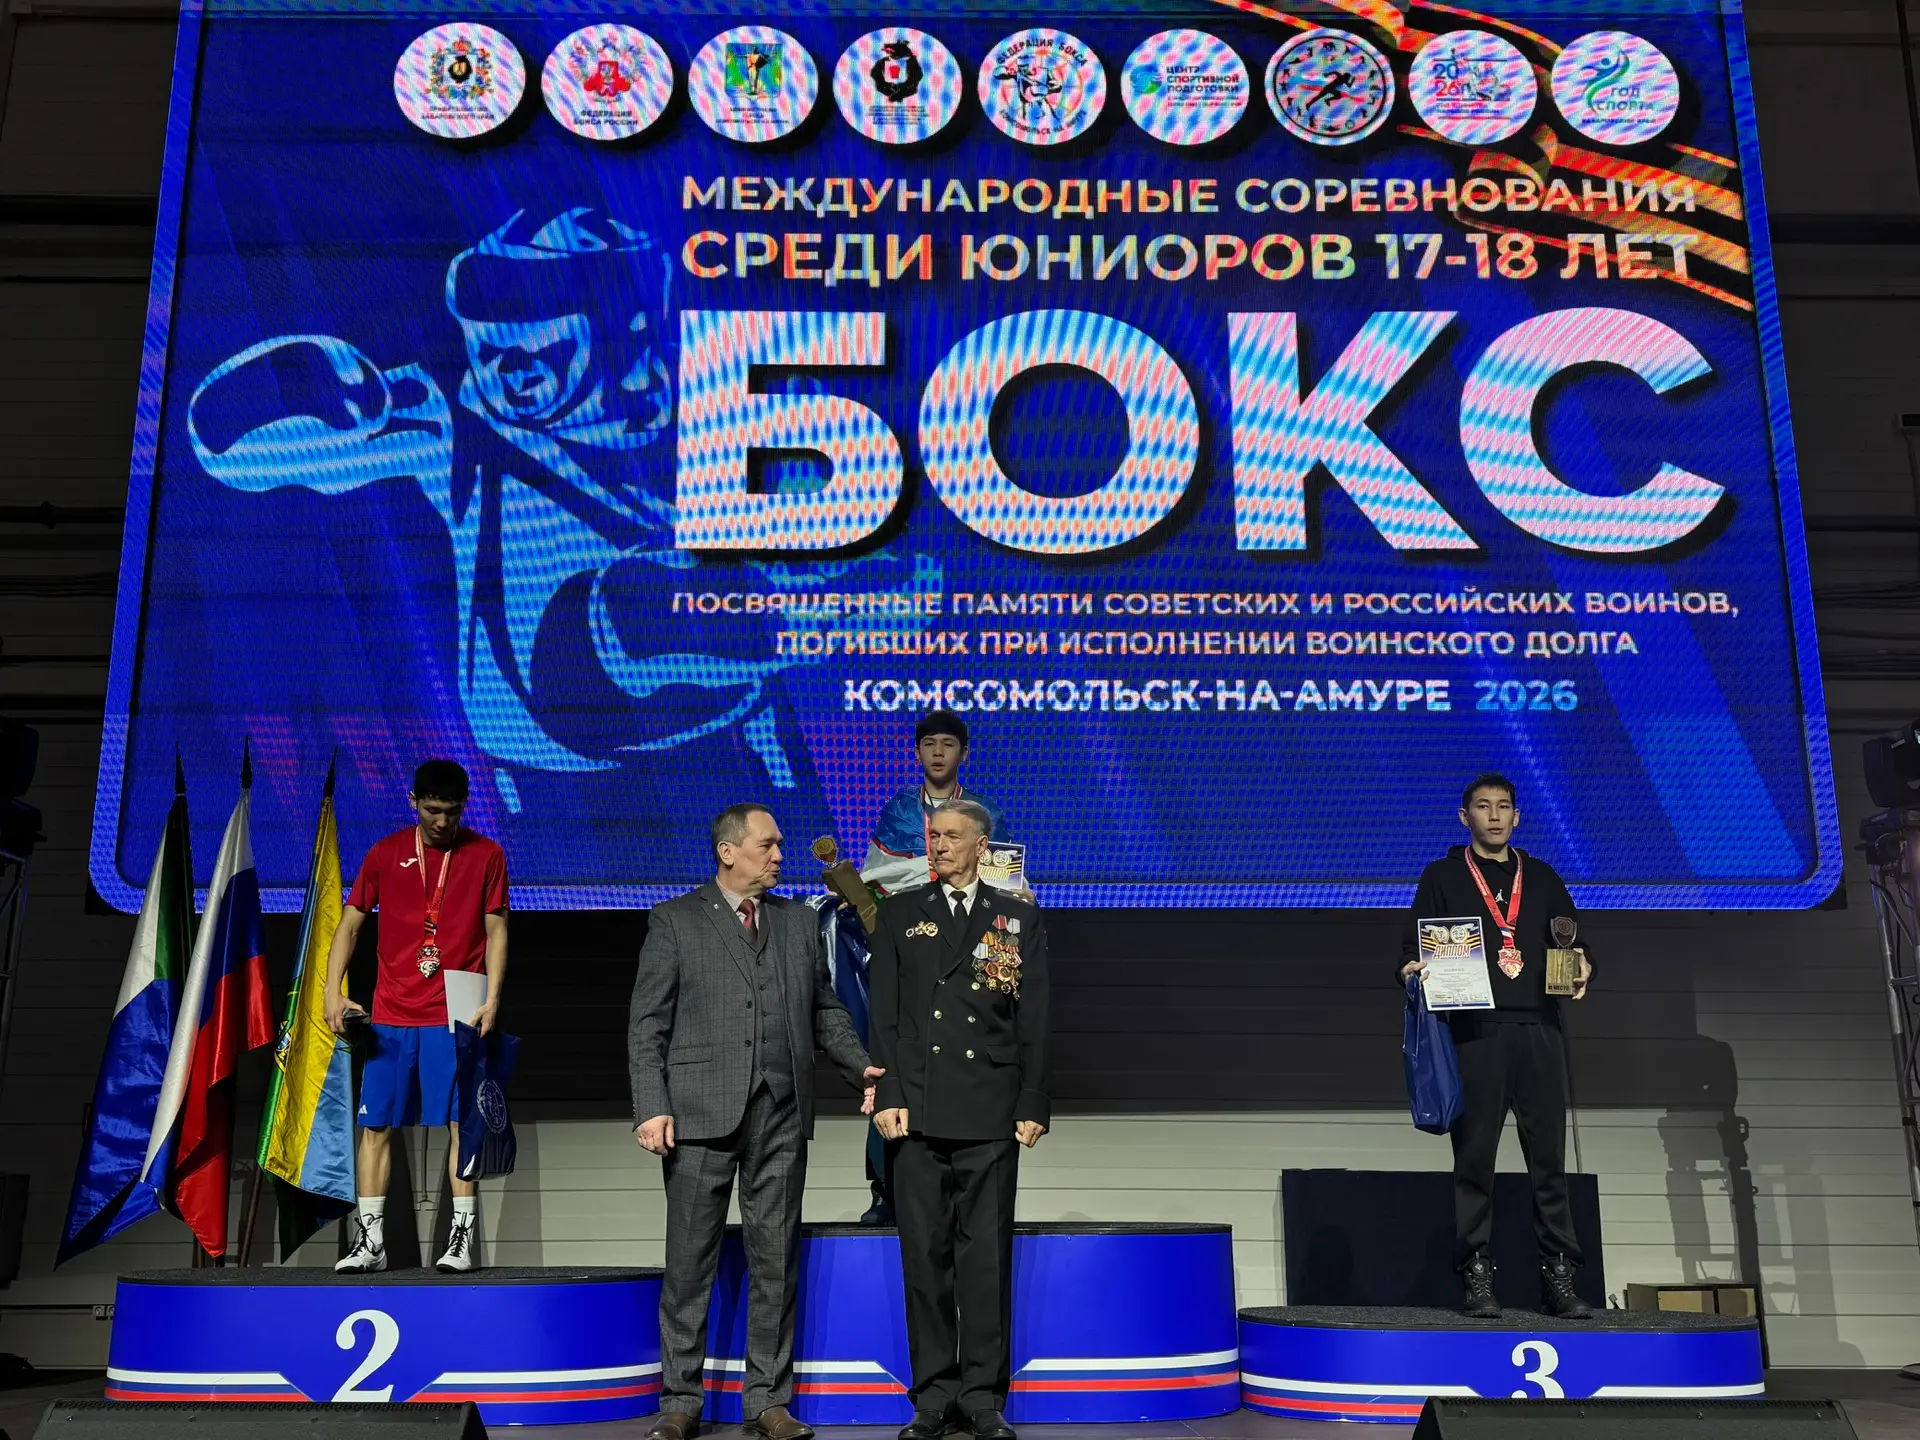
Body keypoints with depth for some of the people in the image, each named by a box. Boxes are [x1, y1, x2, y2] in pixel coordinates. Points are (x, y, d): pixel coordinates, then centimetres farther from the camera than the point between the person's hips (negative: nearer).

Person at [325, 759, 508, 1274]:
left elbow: (496, 931, 2)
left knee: (461, 1124, -3)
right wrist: (333, 991, -1)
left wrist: (492, 999, -8)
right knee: (375, 1126, 3)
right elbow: (350, 925, 9)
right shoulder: (385, 854, 6)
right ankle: (370, 1241, 12)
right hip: (390, 1015, 2)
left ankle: (462, 1239, 4)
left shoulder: (486, 855, 2)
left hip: (455, 1015, -2)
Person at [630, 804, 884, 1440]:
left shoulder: (799, 921, 14)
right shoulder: (675, 921, 2)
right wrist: (652, 1107, -11)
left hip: (781, 1113, 3)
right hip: (701, 1113, -3)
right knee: (690, 1261, 4)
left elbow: (825, 1010, 17)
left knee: (775, 1259, 8)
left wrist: (862, 1065, 2)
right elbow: (647, 1025, -1)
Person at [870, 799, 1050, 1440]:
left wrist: (1034, 1105, -2)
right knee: (925, 1254, 5)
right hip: (920, 1110, 1)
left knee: (987, 1255, 3)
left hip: (992, 1115, -1)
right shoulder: (901, 913, 10)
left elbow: (1035, 1019, 5)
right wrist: (887, 1095, -4)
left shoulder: (1020, 918, 9)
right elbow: (884, 1013, 5)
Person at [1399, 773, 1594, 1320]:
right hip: (1475, 1031, -2)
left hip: (1539, 1029, 2)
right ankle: (1477, 1275, 4)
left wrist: (1581, 970, -3)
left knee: (1549, 1156, 2)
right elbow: (1414, 947, 7)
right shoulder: (1443, 877, 12)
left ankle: (1558, 1275, 10)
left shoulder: (1541, 877, 19)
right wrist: (1415, 968, -15)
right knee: (1475, 1157, -2)